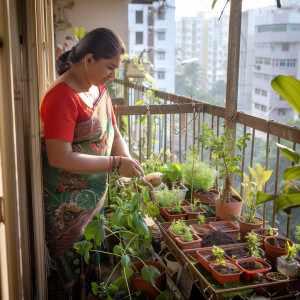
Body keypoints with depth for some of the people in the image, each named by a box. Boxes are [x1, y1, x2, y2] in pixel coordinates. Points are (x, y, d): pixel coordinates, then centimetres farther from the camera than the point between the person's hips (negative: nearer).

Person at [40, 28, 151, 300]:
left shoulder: (99, 89, 5)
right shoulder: (62, 96, -23)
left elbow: (113, 133, 13)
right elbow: (60, 158, -28)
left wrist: (130, 164, -4)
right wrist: (115, 163, -25)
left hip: (94, 195, 8)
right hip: (66, 203, -8)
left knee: (91, 265, 22)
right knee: (70, 272, 8)